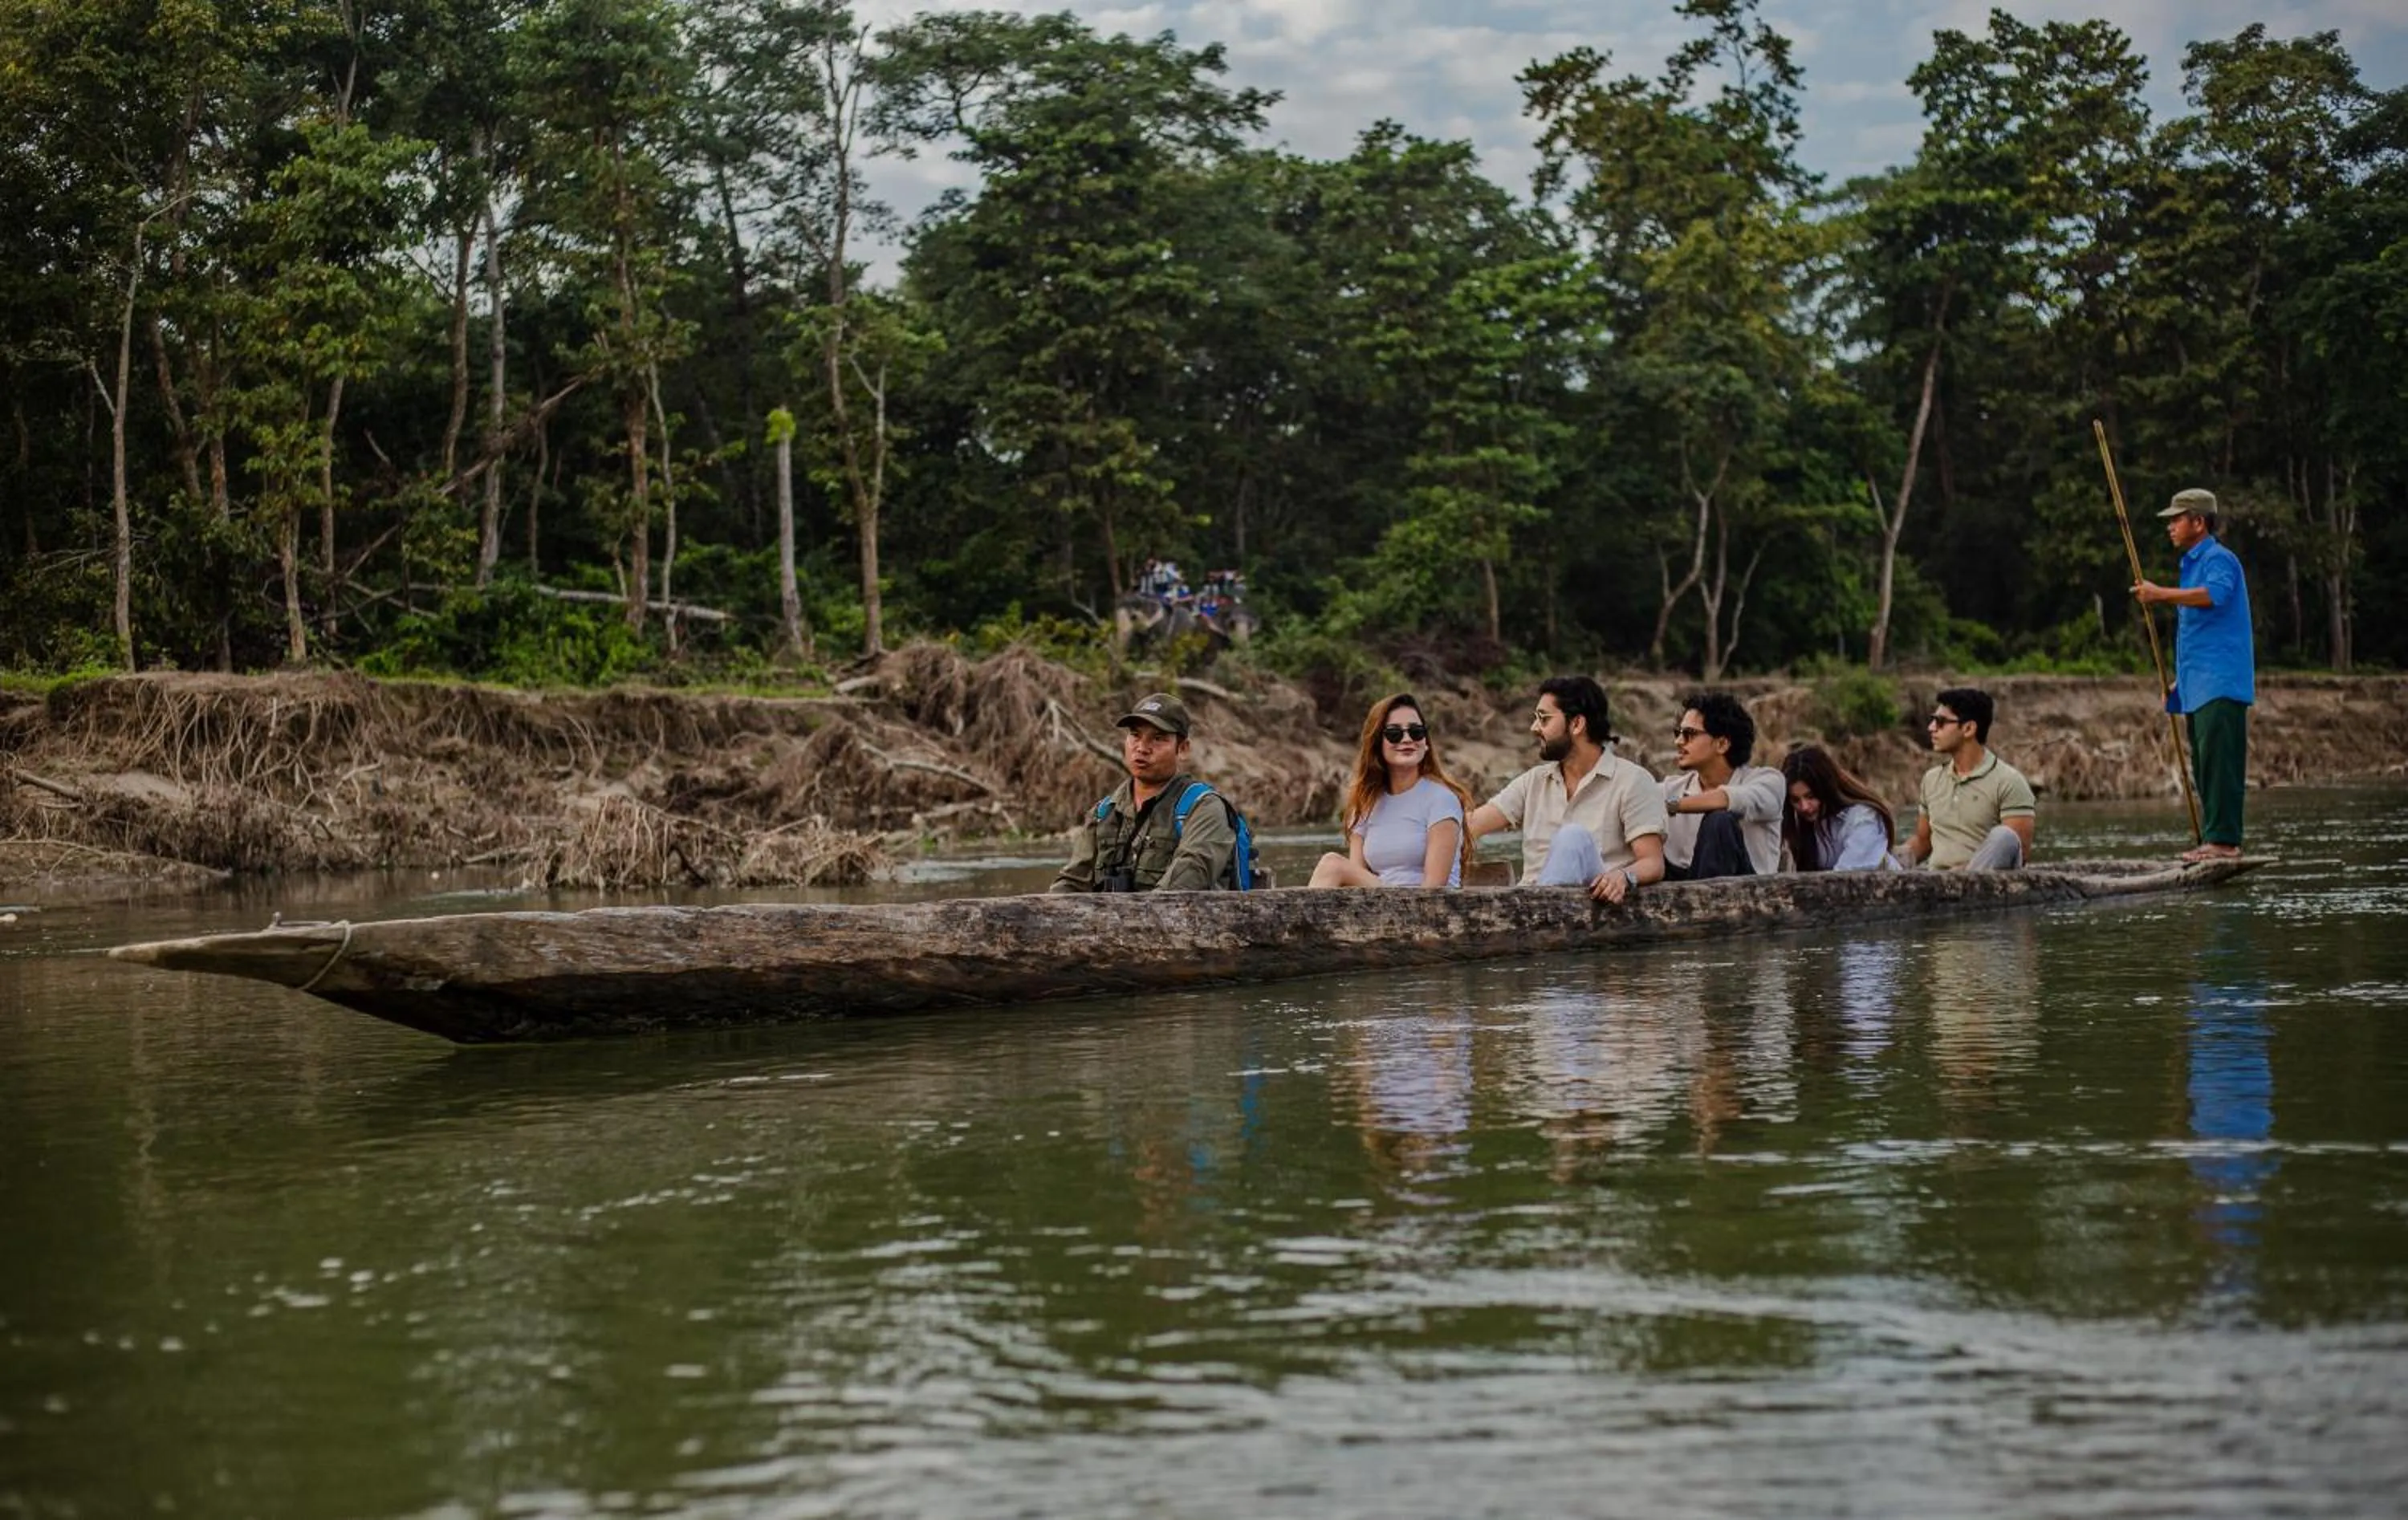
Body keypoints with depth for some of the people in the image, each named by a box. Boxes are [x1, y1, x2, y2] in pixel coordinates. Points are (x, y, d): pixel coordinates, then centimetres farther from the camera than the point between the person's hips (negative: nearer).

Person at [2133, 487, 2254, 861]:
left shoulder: (2219, 559, -7)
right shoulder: (2192, 563, 23)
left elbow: (2215, 595, -31)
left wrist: (2161, 594, -26)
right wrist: (2180, 680, 27)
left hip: (2220, 685, -10)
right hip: (2199, 687, 10)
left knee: (2219, 761, -14)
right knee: (2204, 765, 9)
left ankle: (2223, 839, -16)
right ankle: (2213, 840, 11)